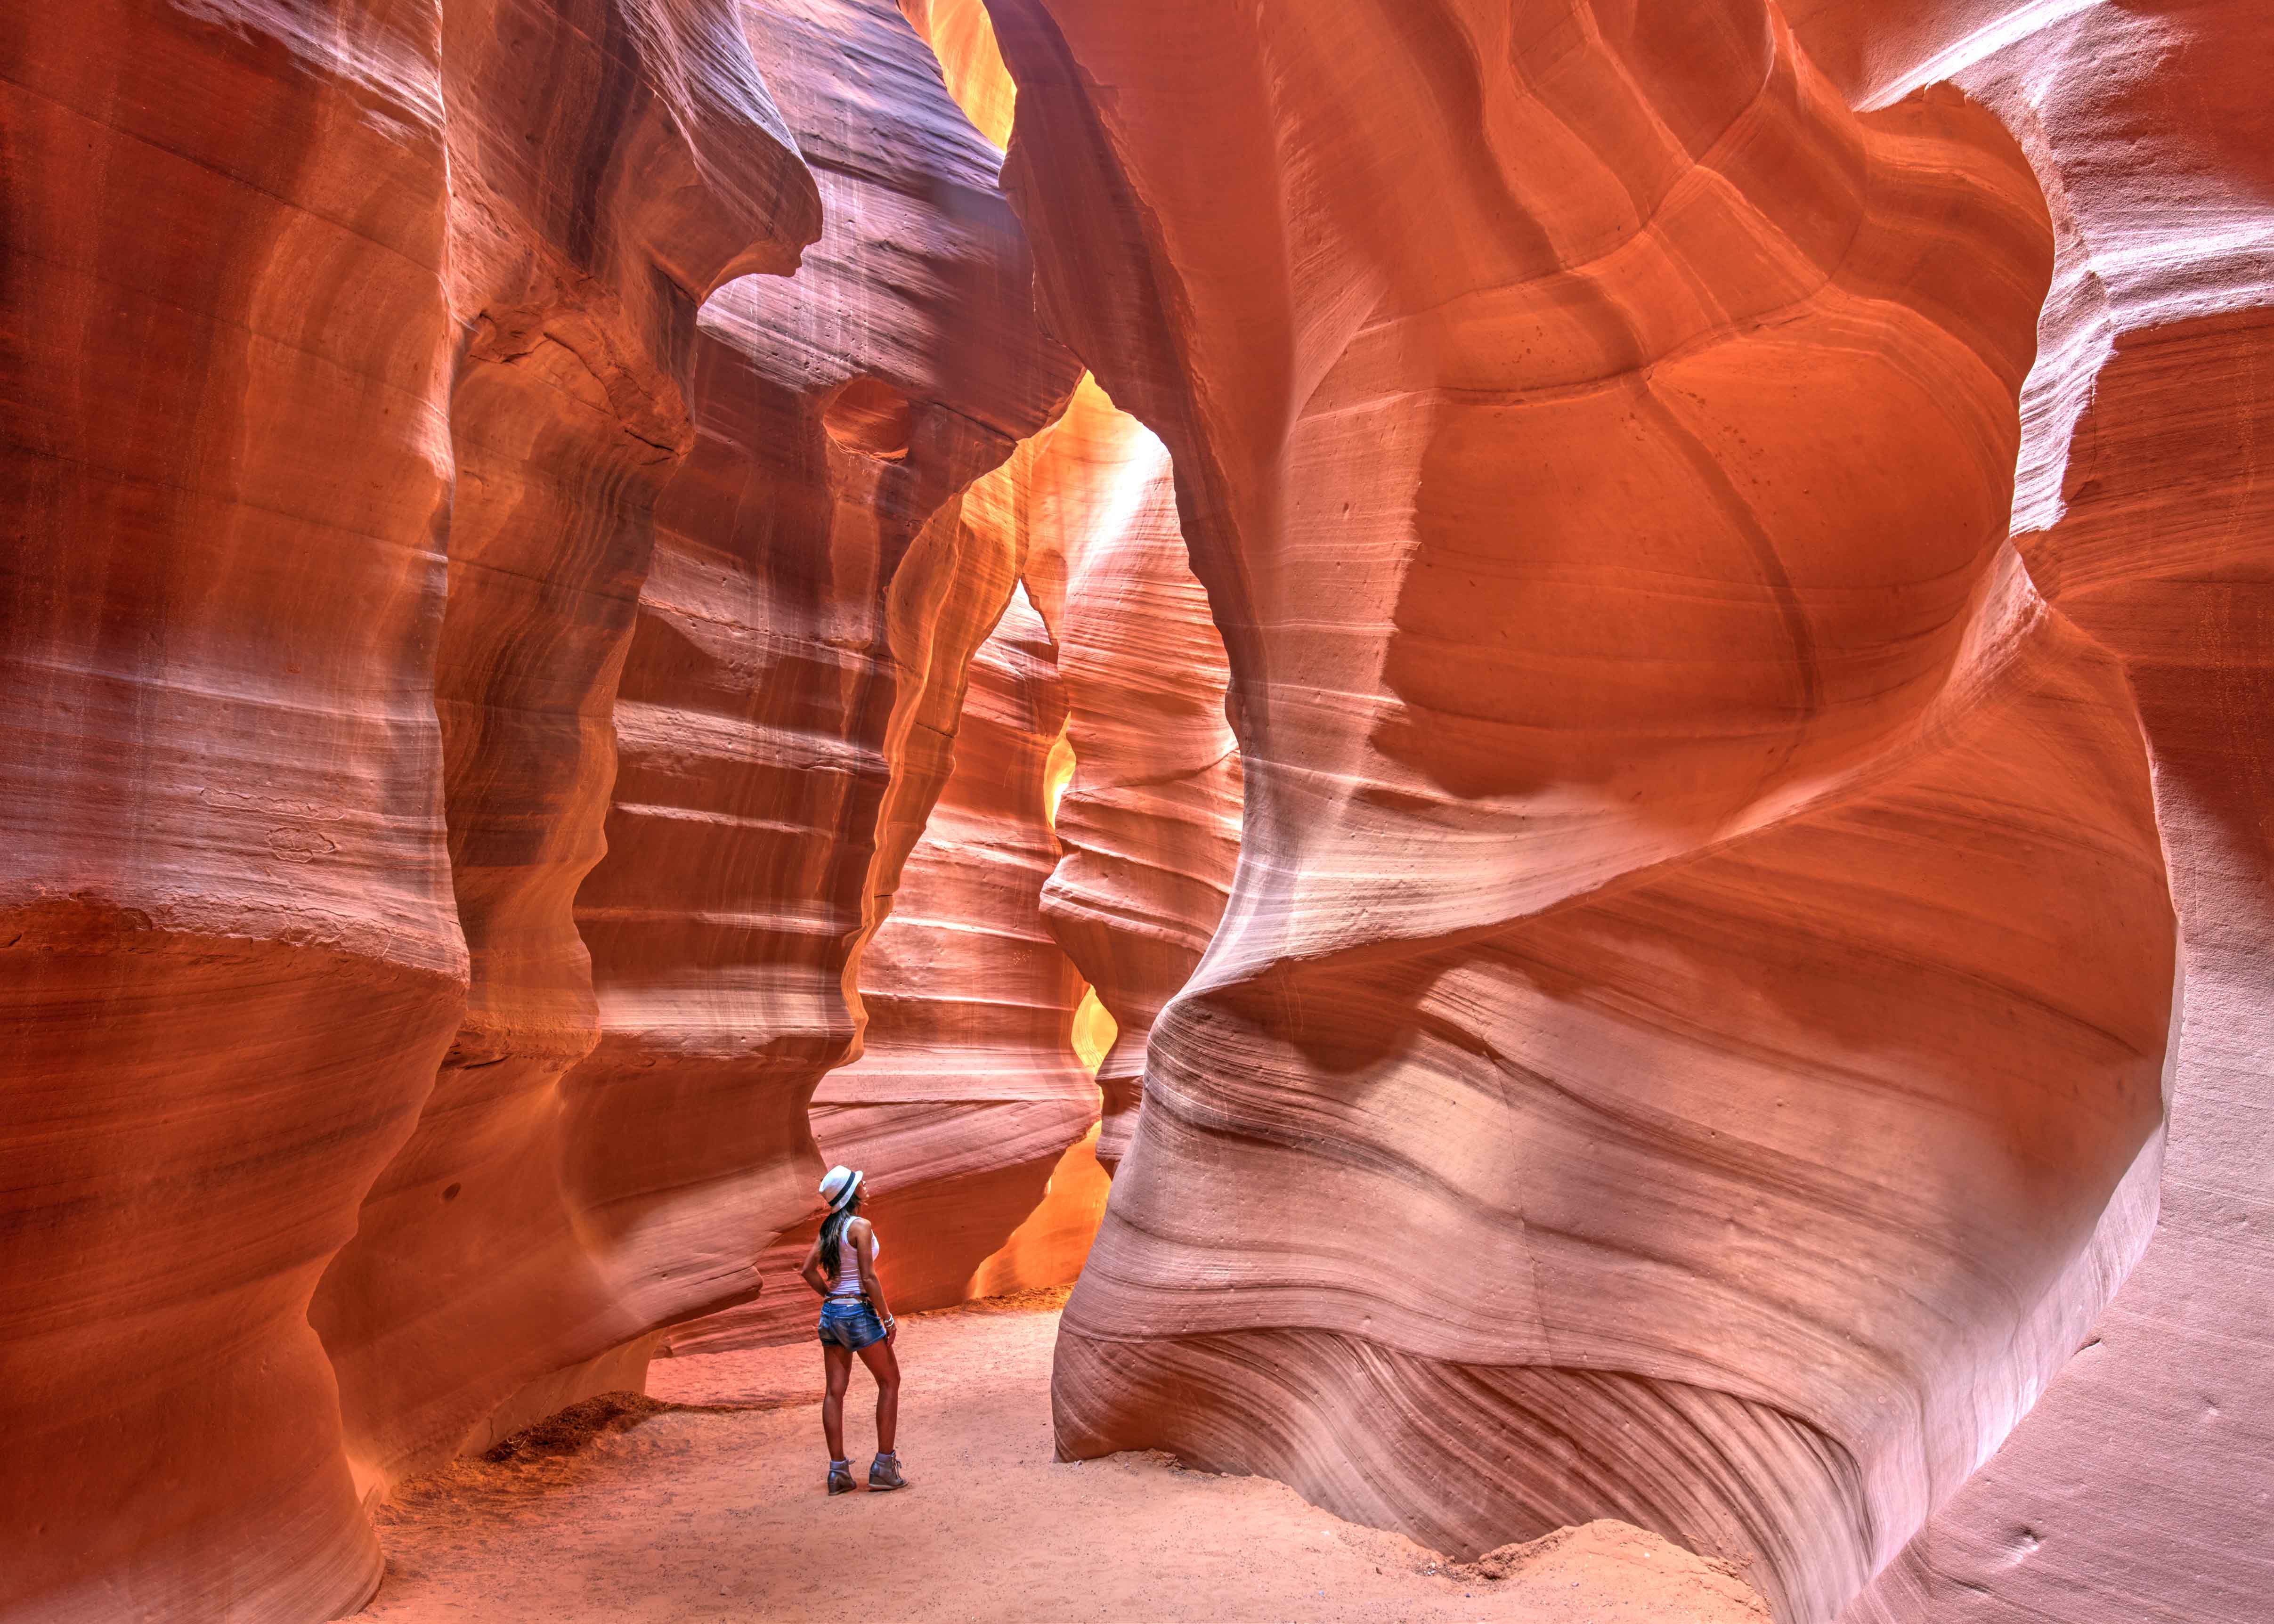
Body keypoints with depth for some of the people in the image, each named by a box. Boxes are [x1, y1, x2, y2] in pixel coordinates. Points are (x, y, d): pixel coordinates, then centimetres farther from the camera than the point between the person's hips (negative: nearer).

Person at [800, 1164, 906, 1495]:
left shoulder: (828, 1227, 8)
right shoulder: (860, 1226, -15)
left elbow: (809, 1270, 10)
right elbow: (869, 1278, -18)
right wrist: (888, 1318, -12)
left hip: (831, 1311, 7)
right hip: (858, 1312, -7)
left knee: (834, 1390, 9)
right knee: (890, 1382, 6)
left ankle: (838, 1471, 13)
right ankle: (883, 1466, 5)